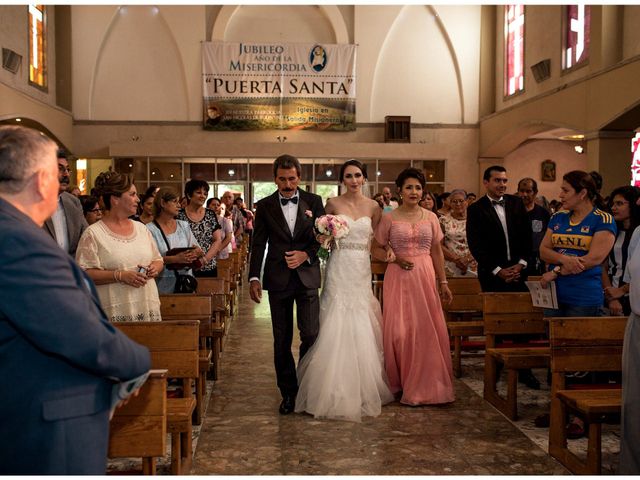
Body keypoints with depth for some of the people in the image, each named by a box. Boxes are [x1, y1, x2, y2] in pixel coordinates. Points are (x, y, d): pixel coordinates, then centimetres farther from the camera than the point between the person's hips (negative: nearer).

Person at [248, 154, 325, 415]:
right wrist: (254, 277, -5)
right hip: (278, 279, 1)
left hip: (307, 276, 0)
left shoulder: (313, 202, 4)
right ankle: (288, 392, 20)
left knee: (310, 335, -6)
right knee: (282, 341, 6)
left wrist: (307, 254, -11)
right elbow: (258, 244, 3)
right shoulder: (264, 206, 4)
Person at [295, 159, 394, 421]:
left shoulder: (373, 206, 7)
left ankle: (362, 388, 20)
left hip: (362, 271, 2)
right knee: (337, 328, -3)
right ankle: (336, 390, 8)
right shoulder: (333, 204, 2)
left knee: (361, 330, 5)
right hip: (339, 269, -2)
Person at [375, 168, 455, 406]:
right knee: (399, 331, -1)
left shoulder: (431, 217, 7)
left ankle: (423, 385, 17)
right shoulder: (389, 218, 1)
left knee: (427, 330, 2)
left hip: (425, 278, 2)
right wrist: (395, 257, -12)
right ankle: (401, 384, 16)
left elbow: (437, 252, 10)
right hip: (398, 278, -2)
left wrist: (443, 282, 7)